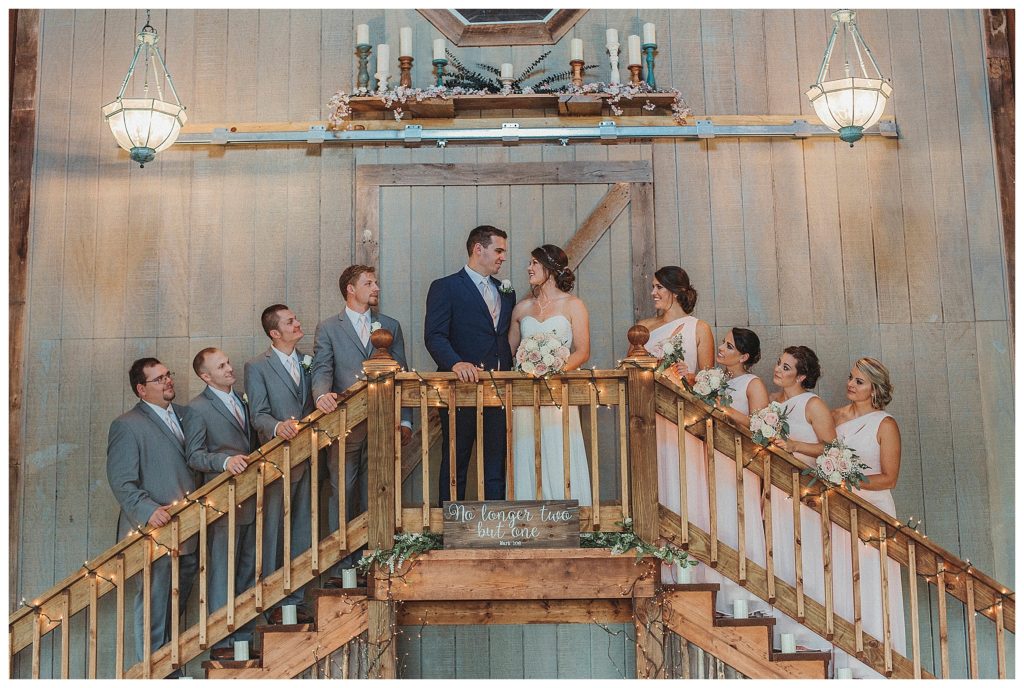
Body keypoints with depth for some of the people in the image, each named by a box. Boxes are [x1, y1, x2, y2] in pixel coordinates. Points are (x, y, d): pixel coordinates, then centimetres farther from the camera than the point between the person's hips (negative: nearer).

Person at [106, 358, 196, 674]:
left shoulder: (184, 414, 12)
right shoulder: (127, 426, -9)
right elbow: (121, 483, -15)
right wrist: (148, 511, -29)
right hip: (155, 531, -7)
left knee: (175, 609, 18)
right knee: (153, 610, 3)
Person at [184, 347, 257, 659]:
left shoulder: (241, 400, 16)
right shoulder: (198, 408, -7)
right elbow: (194, 456, -11)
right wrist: (225, 461, -26)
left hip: (250, 499, 7)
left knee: (249, 570, 12)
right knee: (223, 572, -4)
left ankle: (245, 635, 22)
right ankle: (220, 643, 3)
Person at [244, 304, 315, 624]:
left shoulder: (307, 361, 12)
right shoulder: (257, 367, -3)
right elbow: (258, 415, -9)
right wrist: (278, 427, -29)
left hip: (306, 458, 5)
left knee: (301, 531, 9)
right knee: (274, 531, -1)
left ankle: (295, 598, 17)